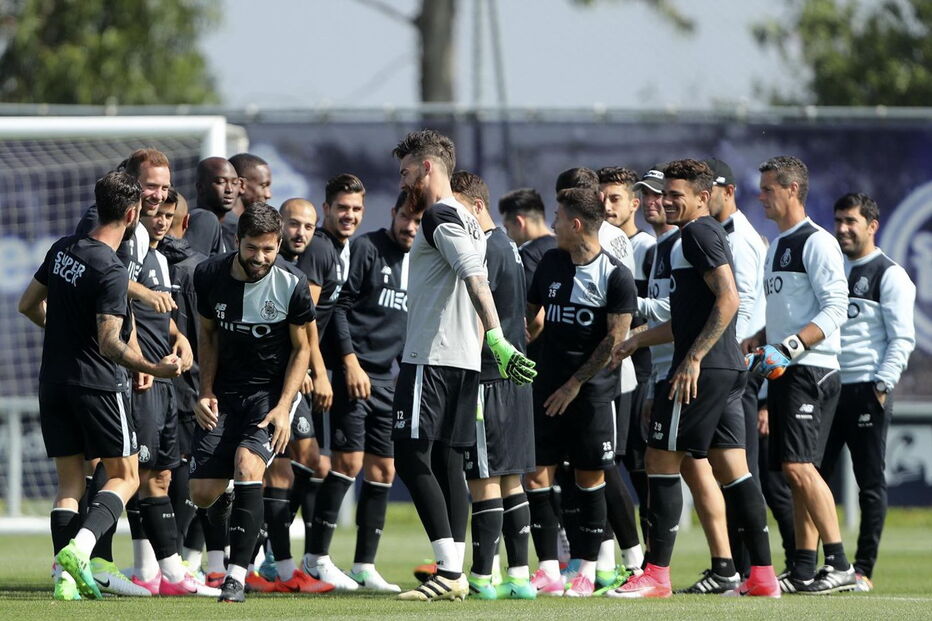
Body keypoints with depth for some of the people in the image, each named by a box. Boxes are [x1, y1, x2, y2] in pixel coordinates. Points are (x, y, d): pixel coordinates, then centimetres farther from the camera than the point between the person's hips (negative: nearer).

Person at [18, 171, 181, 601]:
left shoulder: (62, 250, 5)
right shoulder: (111, 272, -17)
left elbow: (28, 304, 17)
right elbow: (110, 343, -24)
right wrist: (151, 369, -28)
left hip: (53, 383, 7)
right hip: (97, 384, -7)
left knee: (69, 482, 9)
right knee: (124, 477, 5)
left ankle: (65, 575, -2)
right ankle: (78, 547, -18)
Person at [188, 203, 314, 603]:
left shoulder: (292, 285, -14)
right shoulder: (210, 275, -7)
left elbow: (301, 348, -3)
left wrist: (283, 407, -12)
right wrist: (205, 392, 2)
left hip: (271, 390, -3)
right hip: (224, 392, 3)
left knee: (247, 463, -28)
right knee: (202, 493, -4)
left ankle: (237, 574, -24)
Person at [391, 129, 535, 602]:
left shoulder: (440, 217, -11)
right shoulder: (467, 220, 19)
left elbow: (475, 279, -23)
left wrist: (497, 340, -32)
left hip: (432, 359, -10)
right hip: (465, 360, 10)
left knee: (411, 457, -9)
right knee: (447, 461, 8)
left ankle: (449, 569, -16)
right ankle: (454, 573, 6)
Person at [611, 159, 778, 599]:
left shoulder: (698, 233, -10)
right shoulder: (706, 235, 22)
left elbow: (728, 299, -21)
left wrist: (693, 358, -24)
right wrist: (638, 340, 29)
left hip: (701, 370, -10)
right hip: (727, 369, 10)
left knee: (661, 460, -6)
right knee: (730, 467, 8)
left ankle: (656, 574, -6)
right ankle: (762, 576, 6)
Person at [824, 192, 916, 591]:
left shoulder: (890, 275, -2)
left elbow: (902, 338, -7)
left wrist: (882, 385, -15)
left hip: (867, 391, -6)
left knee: (870, 483, -1)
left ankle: (864, 570, 1)